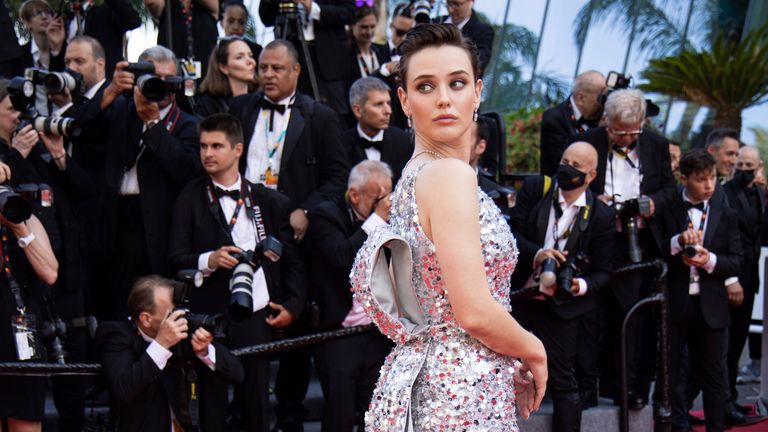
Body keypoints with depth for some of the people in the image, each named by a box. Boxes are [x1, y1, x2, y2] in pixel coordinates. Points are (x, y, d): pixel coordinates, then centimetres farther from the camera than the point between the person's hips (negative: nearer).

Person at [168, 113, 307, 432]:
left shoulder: (268, 201, 9)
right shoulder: (191, 199, 4)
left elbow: (292, 258, 11)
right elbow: (176, 258, -1)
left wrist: (293, 305, 0)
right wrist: (209, 260, -20)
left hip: (257, 318, 1)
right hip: (210, 318, -1)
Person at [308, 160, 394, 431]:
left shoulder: (389, 220, 10)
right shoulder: (327, 216, -3)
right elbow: (343, 257, -20)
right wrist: (377, 218, -17)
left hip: (378, 335, 4)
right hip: (338, 336, -4)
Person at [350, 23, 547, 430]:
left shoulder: (415, 175, 12)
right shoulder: (450, 174, -15)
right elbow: (475, 313, -21)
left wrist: (507, 365, 17)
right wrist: (534, 351, -4)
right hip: (461, 399, -9)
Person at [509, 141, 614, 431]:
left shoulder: (601, 215, -4)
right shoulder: (534, 188, 0)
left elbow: (603, 270, 1)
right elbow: (511, 231, -2)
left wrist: (583, 285, -20)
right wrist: (536, 253, -20)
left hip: (560, 306, -2)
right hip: (518, 296, 2)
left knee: (563, 382, 3)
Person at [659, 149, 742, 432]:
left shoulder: (726, 214, 6)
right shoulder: (667, 210, 0)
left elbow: (736, 261, 3)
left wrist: (710, 260, -16)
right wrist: (678, 241, -22)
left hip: (711, 305, 1)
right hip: (673, 303, -1)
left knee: (713, 373, 8)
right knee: (669, 373, 6)